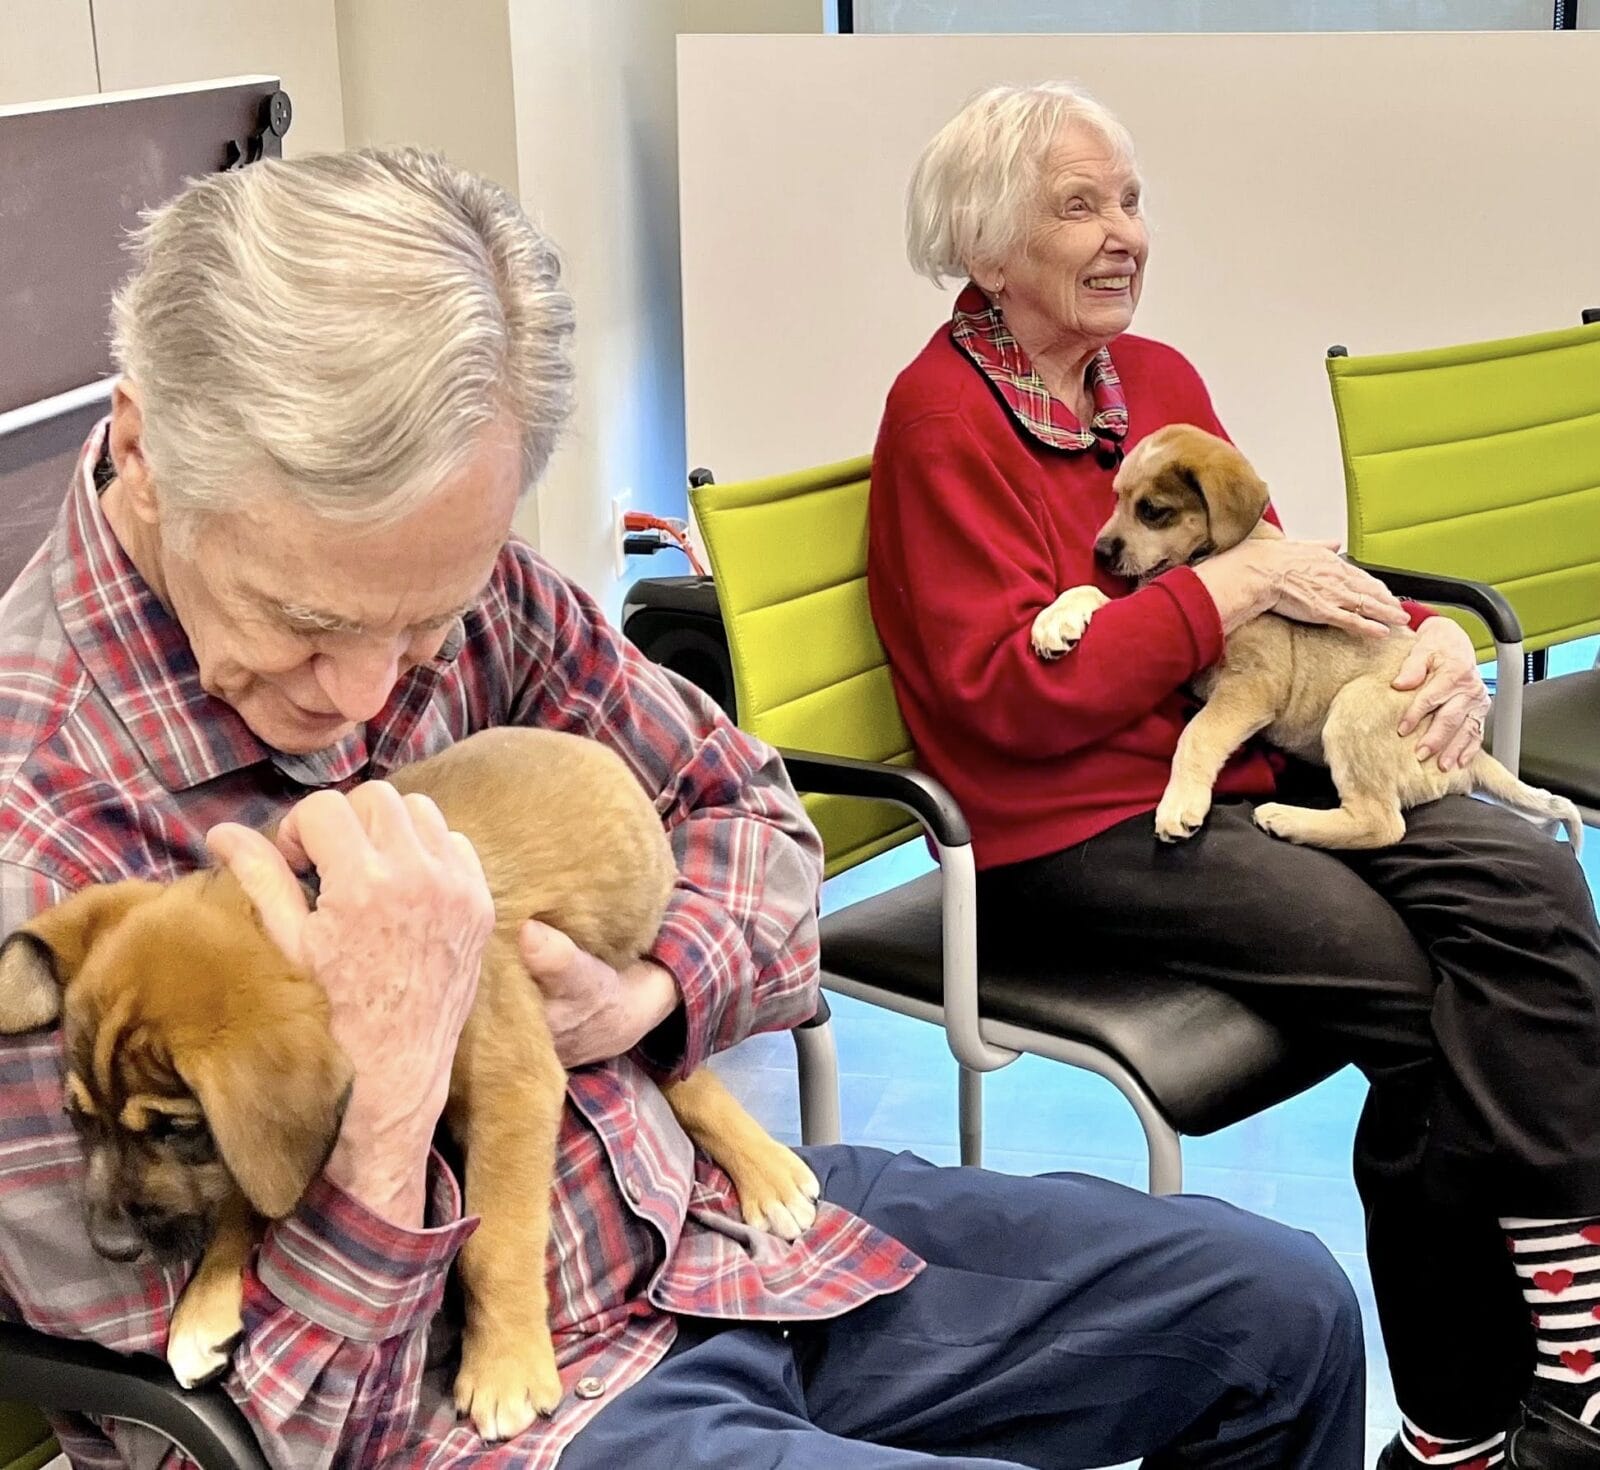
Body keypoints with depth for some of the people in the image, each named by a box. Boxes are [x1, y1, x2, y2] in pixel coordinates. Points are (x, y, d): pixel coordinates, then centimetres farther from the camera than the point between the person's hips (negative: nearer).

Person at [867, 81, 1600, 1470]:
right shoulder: (941, 416, -6)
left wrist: (1428, 636, -4)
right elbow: (1012, 692, -15)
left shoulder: (1161, 378, 15)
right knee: (1438, 1002, -21)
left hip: (1243, 756, 7)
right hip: (1072, 826, -6)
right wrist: (1232, 582, -16)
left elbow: (1284, 579, 16)